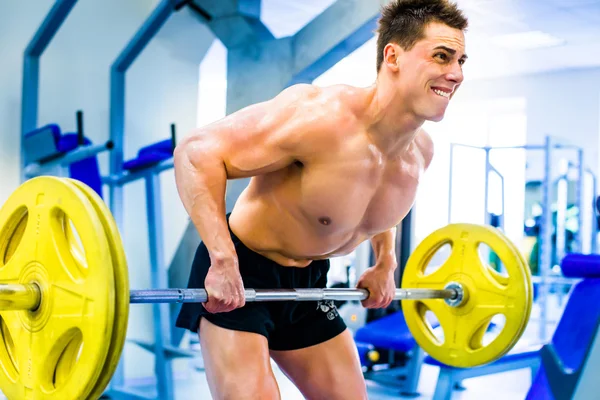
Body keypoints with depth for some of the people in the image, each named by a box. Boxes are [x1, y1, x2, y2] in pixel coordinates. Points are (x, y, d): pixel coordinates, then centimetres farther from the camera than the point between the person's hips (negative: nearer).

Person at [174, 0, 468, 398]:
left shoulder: (420, 152, -5)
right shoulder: (322, 116, -30)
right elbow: (197, 153, -30)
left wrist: (385, 264, 11)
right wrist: (223, 261, -35)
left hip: (307, 281, 8)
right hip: (238, 276, -7)